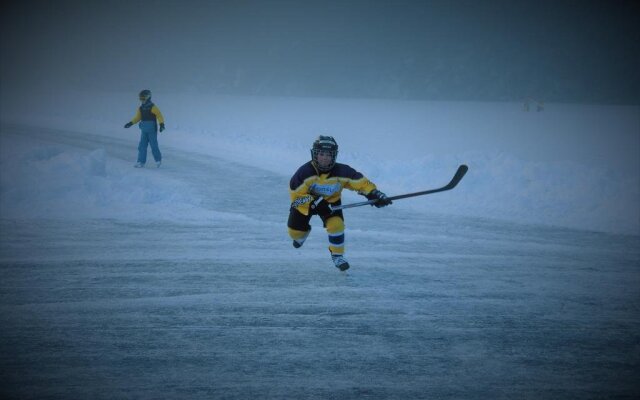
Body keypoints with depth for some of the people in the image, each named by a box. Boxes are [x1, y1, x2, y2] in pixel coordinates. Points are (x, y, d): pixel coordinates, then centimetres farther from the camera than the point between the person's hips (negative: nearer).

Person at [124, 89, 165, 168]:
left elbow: (159, 116, -15)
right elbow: (137, 117, 14)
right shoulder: (141, 108, 9)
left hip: (152, 130, -6)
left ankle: (158, 160, 19)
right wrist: (130, 123, 4)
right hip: (144, 130, 6)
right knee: (142, 146, 2)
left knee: (154, 146, 0)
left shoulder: (153, 107, -11)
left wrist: (162, 124, -27)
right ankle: (141, 162, 3)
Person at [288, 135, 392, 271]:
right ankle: (302, 233, 47)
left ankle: (337, 255, 0)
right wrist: (314, 203, -39)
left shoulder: (341, 171, -29)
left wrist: (374, 194, -37)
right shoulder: (305, 172, -34)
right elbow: (295, 195, -29)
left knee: (336, 224, -23)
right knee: (296, 232, 6)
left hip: (331, 201, 0)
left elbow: (361, 182, -22)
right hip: (305, 200, 0)